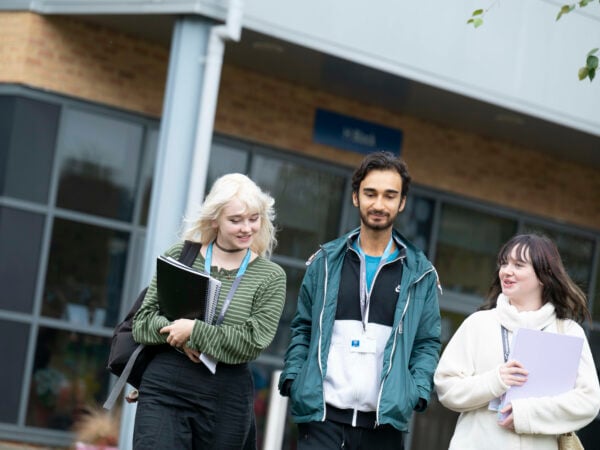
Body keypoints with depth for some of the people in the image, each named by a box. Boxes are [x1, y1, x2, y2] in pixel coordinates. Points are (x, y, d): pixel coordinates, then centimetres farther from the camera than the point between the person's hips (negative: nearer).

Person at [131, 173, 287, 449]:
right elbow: (141, 322, 3)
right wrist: (177, 336, -15)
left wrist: (195, 330, -14)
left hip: (227, 397, 0)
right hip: (164, 388, 0)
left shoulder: (270, 277, 3)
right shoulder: (180, 256, 6)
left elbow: (252, 342, -7)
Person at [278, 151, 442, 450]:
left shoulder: (420, 274, 8)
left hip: (384, 422, 0)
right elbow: (302, 329, 14)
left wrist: (418, 391, -7)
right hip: (322, 414, 0)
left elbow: (427, 343, 9)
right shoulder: (326, 261, 10)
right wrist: (292, 377, -1)